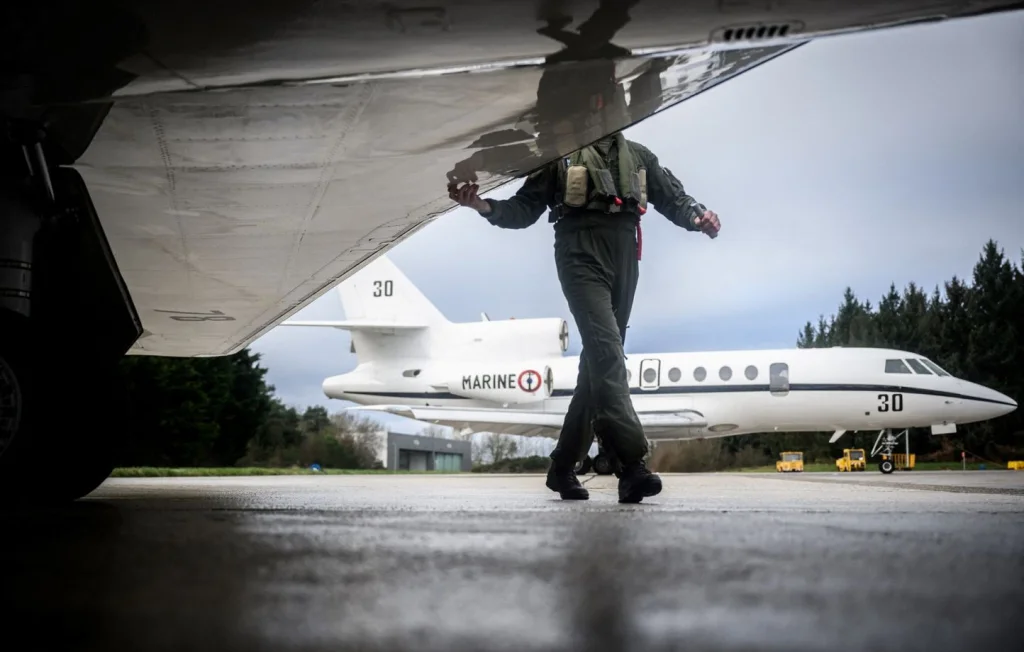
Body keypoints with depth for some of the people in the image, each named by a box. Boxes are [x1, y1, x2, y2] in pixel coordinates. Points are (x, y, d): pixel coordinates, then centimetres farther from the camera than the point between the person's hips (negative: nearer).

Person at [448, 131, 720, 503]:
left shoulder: (638, 157, 25)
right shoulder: (561, 155, 15)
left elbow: (674, 198, 16)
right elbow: (526, 207, 10)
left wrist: (698, 217, -6)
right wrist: (486, 207, -9)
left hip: (624, 258, 5)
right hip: (581, 253, -5)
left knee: (599, 362, 4)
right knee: (605, 352, -21)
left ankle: (564, 465, 12)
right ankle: (631, 464, -33)